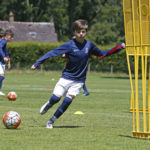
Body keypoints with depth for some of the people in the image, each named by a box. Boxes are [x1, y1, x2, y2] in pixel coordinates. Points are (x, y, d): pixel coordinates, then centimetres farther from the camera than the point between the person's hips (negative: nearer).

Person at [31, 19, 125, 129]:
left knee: (68, 99, -13)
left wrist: (119, 47, 13)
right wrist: (37, 63, -17)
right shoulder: (69, 45, -10)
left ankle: (51, 121, 2)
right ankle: (48, 105, 28)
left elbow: (102, 54, 17)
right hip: (66, 77, -2)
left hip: (79, 81, 2)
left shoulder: (89, 45, 1)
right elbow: (52, 53, -11)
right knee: (56, 98, -11)